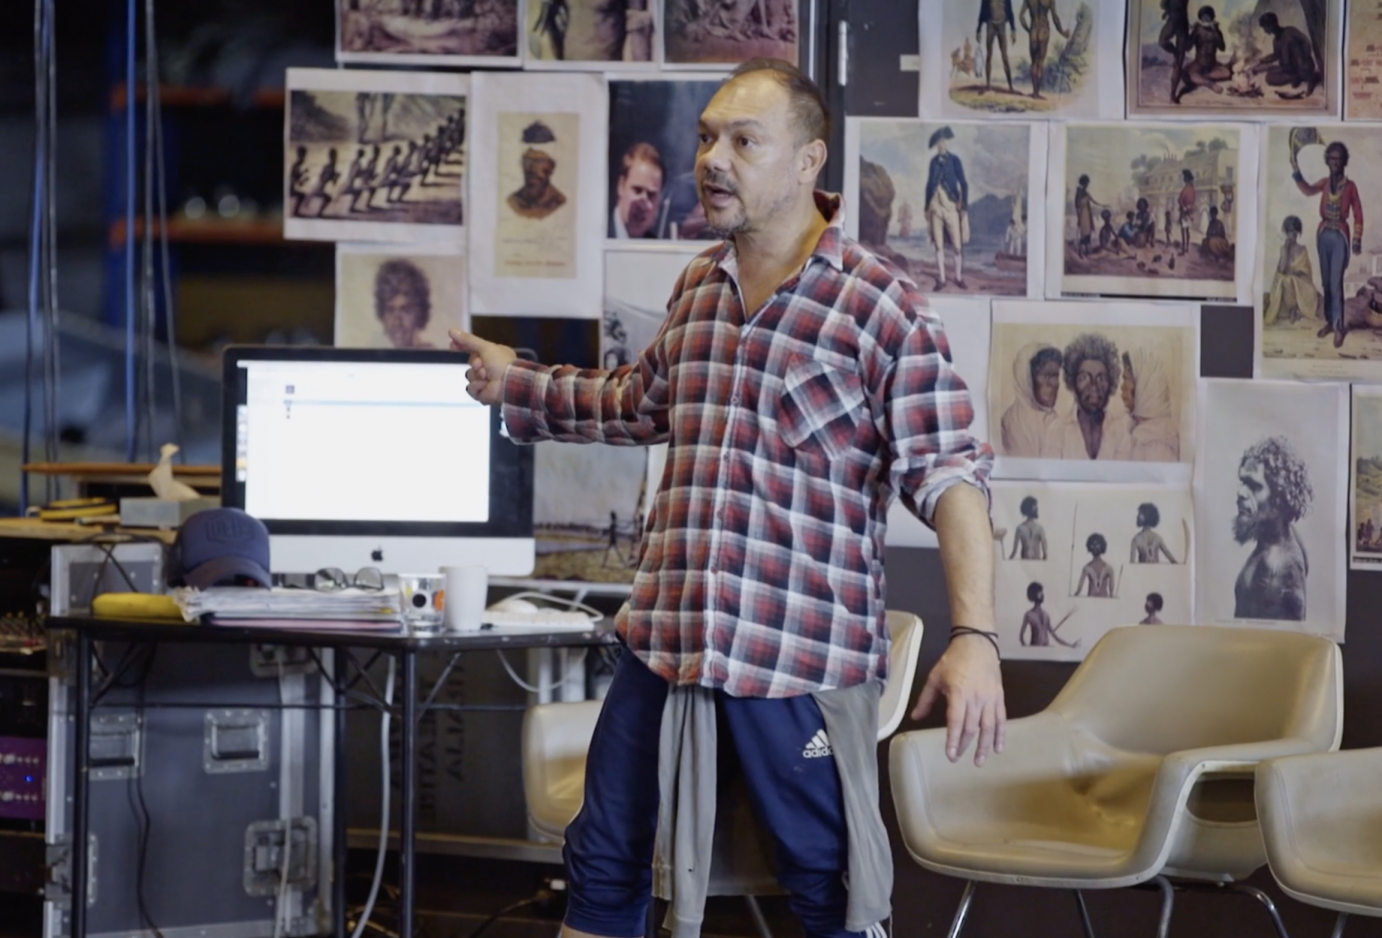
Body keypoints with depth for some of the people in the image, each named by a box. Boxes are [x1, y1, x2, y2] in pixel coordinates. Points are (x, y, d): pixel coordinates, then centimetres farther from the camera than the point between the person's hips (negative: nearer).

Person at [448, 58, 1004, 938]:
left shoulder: (883, 306, -10)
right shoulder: (698, 287, 11)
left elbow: (949, 473, -15)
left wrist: (975, 635, -25)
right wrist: (521, 385, 32)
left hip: (800, 651, -6)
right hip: (667, 635, 6)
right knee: (604, 863, 13)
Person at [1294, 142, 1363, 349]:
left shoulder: (1350, 186, -5)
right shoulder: (1325, 183, 5)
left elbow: (1358, 215, -3)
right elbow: (1309, 190, -17)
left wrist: (1357, 240, -8)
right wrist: (1299, 179, -36)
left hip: (1340, 236, -5)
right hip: (1324, 234, 5)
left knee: (1336, 283, -8)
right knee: (1326, 282, 11)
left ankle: (1339, 326, -4)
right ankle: (1330, 320, 22)